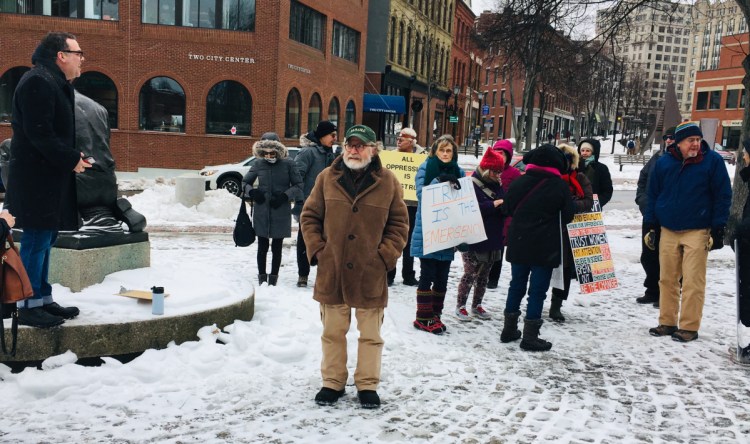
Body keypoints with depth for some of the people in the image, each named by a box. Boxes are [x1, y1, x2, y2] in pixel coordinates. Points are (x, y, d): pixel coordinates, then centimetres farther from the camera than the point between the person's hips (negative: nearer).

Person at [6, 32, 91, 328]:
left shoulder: (55, 83, 18)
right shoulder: (38, 82, -15)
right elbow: (39, 133, -21)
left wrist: (72, 157, 8)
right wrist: (71, 159, -15)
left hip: (50, 177, 10)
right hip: (37, 179, -10)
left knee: (44, 240, 14)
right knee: (36, 240, -6)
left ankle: (43, 299, 22)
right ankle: (28, 306, 2)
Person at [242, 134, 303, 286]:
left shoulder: (288, 163, -5)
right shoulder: (259, 164, 1)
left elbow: (298, 185, -1)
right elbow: (245, 182, 13)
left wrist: (285, 196, -14)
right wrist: (251, 191, -7)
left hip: (281, 212, -1)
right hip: (261, 212, 1)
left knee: (277, 247, 8)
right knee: (262, 246, 9)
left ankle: (273, 276, 21)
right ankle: (262, 276, 22)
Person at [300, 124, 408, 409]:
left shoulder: (387, 182, -1)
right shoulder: (327, 178, 2)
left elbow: (399, 223, 3)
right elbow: (309, 216, 7)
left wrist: (387, 255, -7)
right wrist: (317, 250, -3)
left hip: (370, 274, -1)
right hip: (332, 270, 1)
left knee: (370, 334, 11)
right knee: (333, 332, 14)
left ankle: (367, 384, 26)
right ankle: (333, 382, 29)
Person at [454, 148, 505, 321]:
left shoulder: (496, 185, 11)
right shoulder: (472, 185, -12)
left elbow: (503, 209, 16)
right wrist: (494, 204, -23)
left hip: (492, 239, 7)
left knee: (483, 275, 13)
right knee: (470, 274, -2)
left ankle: (476, 305, 26)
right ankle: (460, 306, 11)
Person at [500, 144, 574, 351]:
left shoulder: (519, 182, -2)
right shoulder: (559, 185, -10)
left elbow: (508, 208, 8)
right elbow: (568, 216, -2)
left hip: (518, 244, 4)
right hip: (545, 247, -4)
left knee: (516, 284, 15)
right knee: (538, 289, 2)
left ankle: (509, 329, 23)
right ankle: (530, 336, 6)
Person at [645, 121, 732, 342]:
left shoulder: (712, 160, -3)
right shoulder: (663, 162, 4)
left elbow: (723, 196, -2)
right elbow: (653, 194, 11)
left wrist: (718, 229, -6)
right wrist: (650, 225, 7)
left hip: (697, 231, -3)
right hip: (668, 231, 3)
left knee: (693, 282, -4)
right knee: (667, 279, 8)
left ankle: (689, 327, 4)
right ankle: (667, 322, 19)